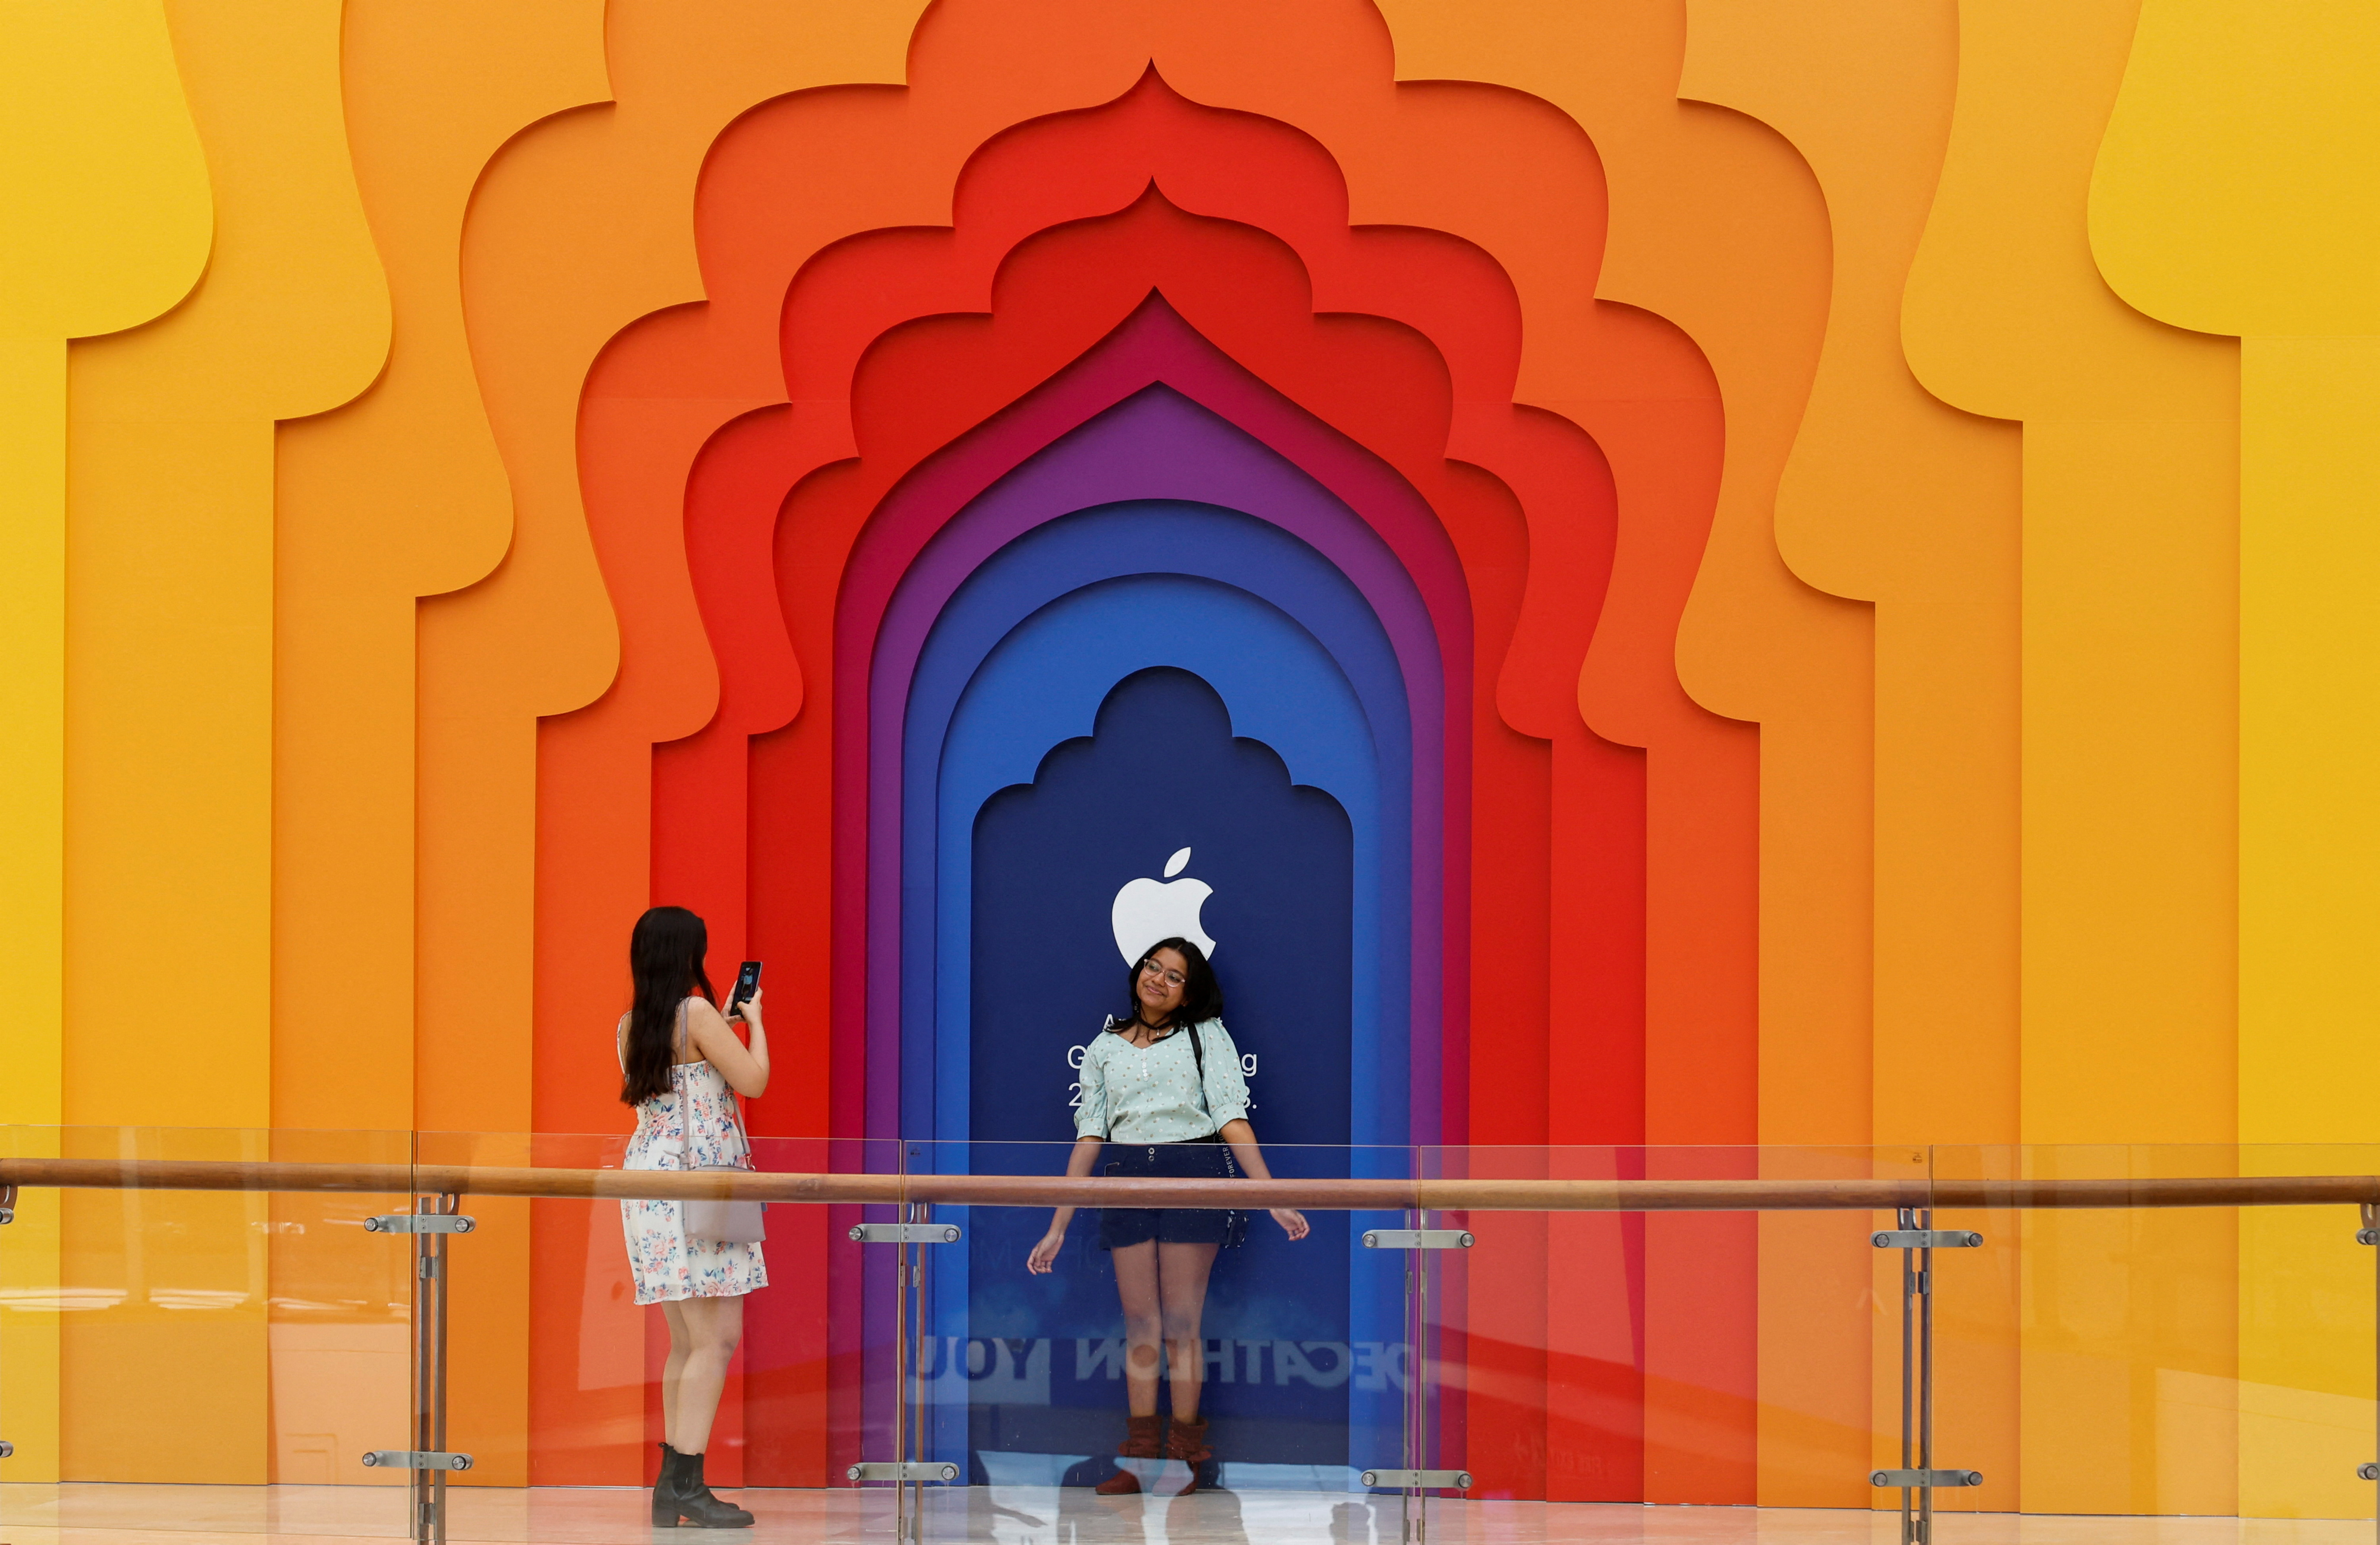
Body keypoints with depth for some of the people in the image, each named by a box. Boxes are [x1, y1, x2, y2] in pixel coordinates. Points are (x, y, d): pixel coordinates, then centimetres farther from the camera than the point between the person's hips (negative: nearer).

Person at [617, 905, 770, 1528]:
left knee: (688, 1344, 13)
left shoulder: (629, 1027, 12)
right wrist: (754, 1022, 6)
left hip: (650, 1182, 9)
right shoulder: (697, 1015, -11)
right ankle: (686, 1484, -17)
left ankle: (673, 1488, 12)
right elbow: (752, 1080, -10)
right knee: (718, 1337, -10)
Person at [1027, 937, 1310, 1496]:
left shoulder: (1206, 1035, 8)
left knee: (1181, 1324, -2)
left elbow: (1231, 1117, -2)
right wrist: (1058, 1228, 5)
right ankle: (1141, 1457, 6)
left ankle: (1185, 1455, 7)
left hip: (1194, 1175, -2)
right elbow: (1089, 1136, 11)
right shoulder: (1104, 1048, 15)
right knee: (1141, 1326, 1)